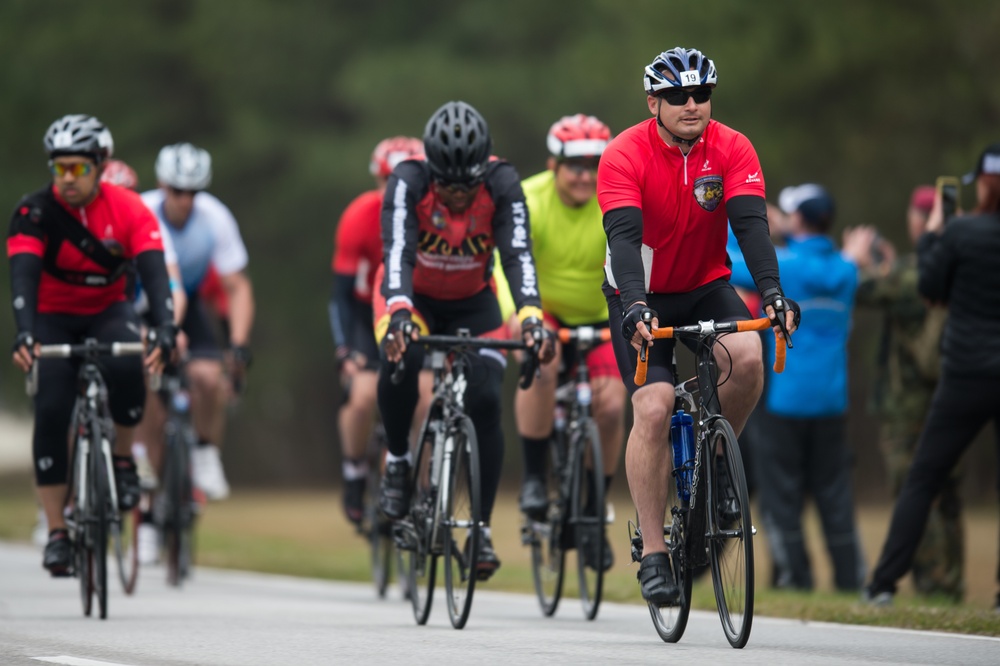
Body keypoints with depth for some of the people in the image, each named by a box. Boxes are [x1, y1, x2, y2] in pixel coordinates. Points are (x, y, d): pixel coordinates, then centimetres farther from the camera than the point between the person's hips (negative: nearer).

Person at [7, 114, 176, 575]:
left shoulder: (128, 209, -18)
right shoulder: (35, 212, -21)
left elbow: (154, 272, -28)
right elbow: (23, 276, -32)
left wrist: (164, 329, -45)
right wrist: (24, 335, -49)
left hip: (107, 312, 0)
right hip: (53, 318, 0)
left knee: (126, 366, -33)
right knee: (51, 413, -18)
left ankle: (123, 459, -7)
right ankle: (56, 532, -12)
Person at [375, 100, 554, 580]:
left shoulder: (502, 183, -27)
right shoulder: (408, 180, -31)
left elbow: (518, 254, -36)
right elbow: (397, 251, -42)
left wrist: (531, 316, -53)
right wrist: (399, 314, -59)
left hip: (472, 303, 1)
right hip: (413, 296, -1)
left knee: (485, 402, -16)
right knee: (400, 360, -33)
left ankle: (482, 528, -4)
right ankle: (397, 459, -6)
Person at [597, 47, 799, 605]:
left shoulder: (733, 150, -13)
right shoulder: (625, 156, -20)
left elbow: (751, 224, -23)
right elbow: (623, 236, -31)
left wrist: (773, 291, -40)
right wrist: (636, 306, -47)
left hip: (707, 287, 2)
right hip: (643, 296, -2)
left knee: (748, 360, -28)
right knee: (653, 408, -19)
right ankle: (653, 554, -12)